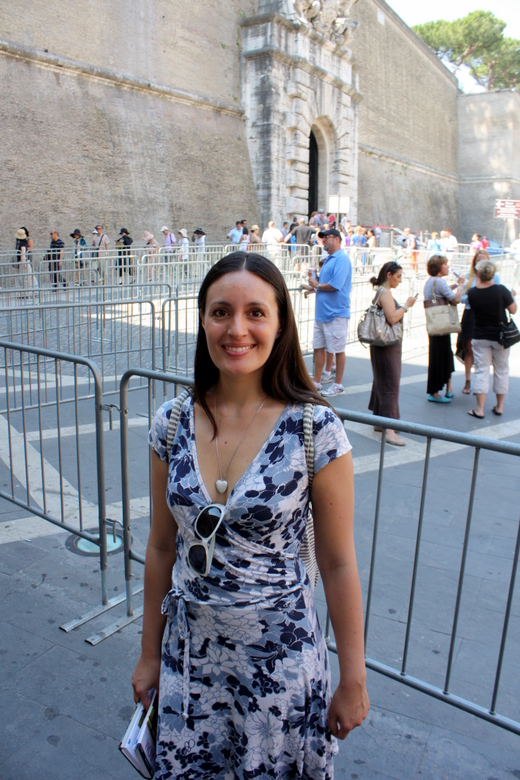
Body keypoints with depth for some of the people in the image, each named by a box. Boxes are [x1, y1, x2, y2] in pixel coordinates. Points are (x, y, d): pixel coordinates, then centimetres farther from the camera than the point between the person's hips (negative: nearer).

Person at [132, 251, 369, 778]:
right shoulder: (172, 423, -8)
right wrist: (150, 653, 10)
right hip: (189, 653, 3)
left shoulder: (316, 429, -18)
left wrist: (353, 681, -1)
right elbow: (162, 547, 2)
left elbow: (337, 563, -9)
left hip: (280, 659, -3)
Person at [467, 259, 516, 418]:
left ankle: (480, 409, 2)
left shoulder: (472, 293, -10)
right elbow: (513, 310, -7)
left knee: (481, 370, 4)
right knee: (501, 370, 13)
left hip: (480, 337, 1)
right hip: (500, 336, -1)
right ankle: (499, 406, 22)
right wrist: (512, 296, 12)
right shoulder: (501, 290, -16)